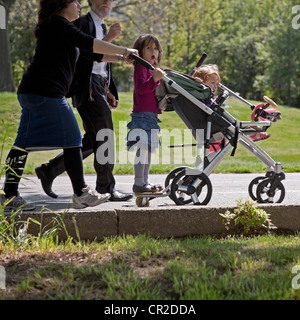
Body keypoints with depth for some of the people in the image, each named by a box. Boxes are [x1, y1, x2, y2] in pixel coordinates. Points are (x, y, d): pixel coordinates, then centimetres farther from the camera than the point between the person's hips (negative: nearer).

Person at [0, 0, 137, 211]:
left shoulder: (52, 26, 23)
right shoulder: (59, 24, -8)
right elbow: (88, 44, -16)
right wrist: (124, 51, -10)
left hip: (30, 91, 10)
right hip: (46, 92, -10)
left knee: (24, 143, 6)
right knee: (72, 142, -2)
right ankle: (81, 194, 5)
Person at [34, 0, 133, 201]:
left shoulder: (103, 27, 23)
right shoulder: (83, 23, -5)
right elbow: (86, 52, -19)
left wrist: (107, 91, 17)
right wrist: (108, 39, -27)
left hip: (99, 87, 10)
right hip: (87, 86, -10)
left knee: (93, 140, 9)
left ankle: (49, 171, 16)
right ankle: (106, 188, -4)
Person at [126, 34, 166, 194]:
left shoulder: (153, 68, 21)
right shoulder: (140, 67, -9)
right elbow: (141, 88, -26)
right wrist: (154, 79, -40)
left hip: (151, 115, 10)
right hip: (142, 115, -10)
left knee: (148, 149, 12)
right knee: (142, 149, -10)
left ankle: (145, 181, 18)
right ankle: (138, 183, -8)